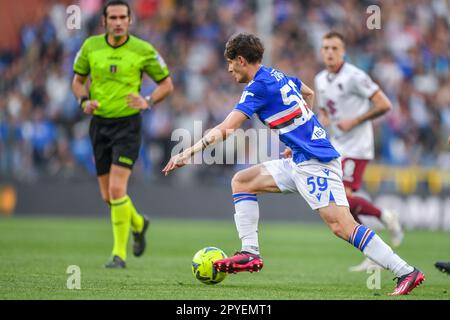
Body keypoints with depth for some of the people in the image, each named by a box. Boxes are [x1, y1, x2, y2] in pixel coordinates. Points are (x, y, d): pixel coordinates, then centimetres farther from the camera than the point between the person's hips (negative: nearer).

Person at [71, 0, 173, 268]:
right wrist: (85, 100, -7)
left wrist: (148, 102, -16)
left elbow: (167, 84, 3)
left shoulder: (143, 50, -7)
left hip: (128, 124, -4)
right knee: (108, 196, 9)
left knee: (117, 189, -18)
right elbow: (78, 80, 14)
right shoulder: (91, 46, 1)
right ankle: (138, 223, 41)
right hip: (100, 123, 4)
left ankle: (120, 254, -8)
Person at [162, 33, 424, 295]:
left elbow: (224, 130, -16)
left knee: (342, 226, -17)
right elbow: (309, 93, 34)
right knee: (242, 181, 11)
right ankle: (250, 253, 5)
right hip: (300, 162, 10)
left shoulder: (258, 87, -12)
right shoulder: (279, 75, 14)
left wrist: (189, 153, -10)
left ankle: (407, 273, -17)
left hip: (315, 163, -10)